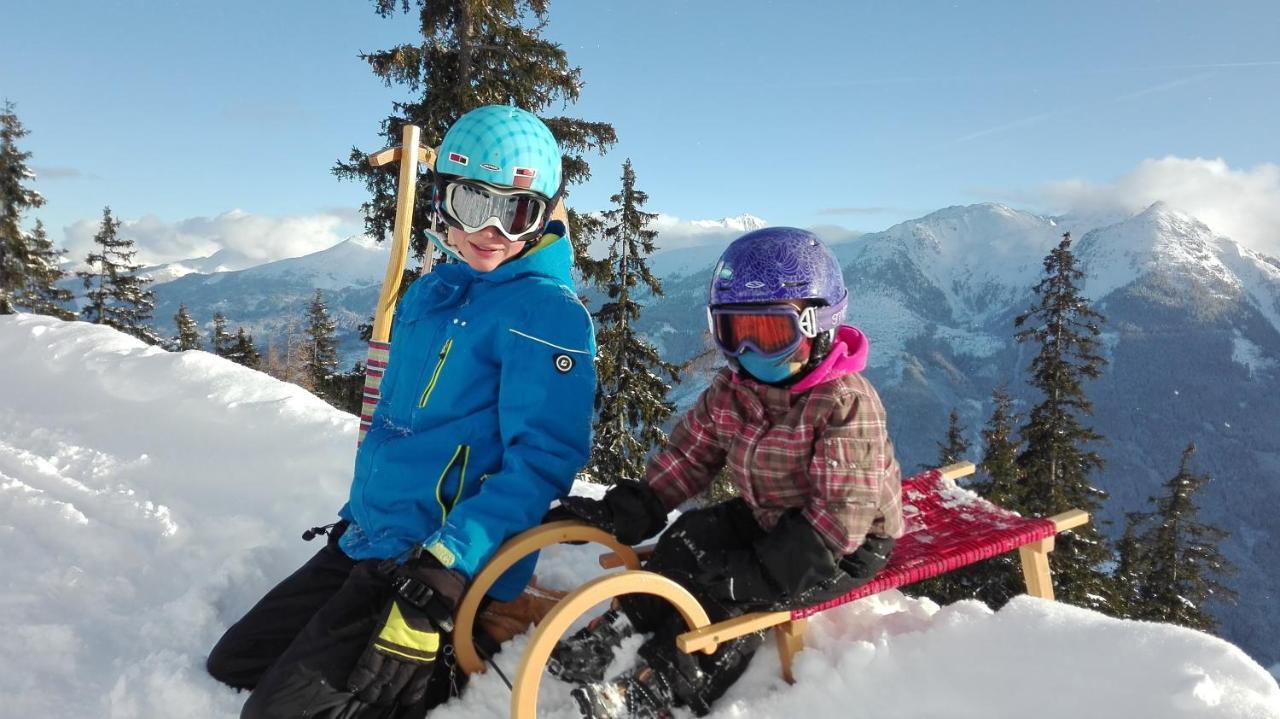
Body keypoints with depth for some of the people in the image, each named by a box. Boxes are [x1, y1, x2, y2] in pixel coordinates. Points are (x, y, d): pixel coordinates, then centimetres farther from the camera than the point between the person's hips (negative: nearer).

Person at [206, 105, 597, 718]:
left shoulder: (547, 311, -17)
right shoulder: (429, 293, 10)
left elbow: (541, 459, -23)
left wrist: (452, 560, -29)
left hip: (443, 568, -9)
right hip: (366, 542, 9)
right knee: (231, 666, 19)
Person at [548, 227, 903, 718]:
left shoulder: (846, 404, -27)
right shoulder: (730, 390, -5)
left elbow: (845, 512, -30)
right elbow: (689, 456, 0)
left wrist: (764, 570, -36)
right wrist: (627, 512, -12)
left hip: (849, 544, -7)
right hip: (769, 518, 7)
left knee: (737, 591, -24)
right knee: (693, 537, -14)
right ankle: (609, 635, -13)